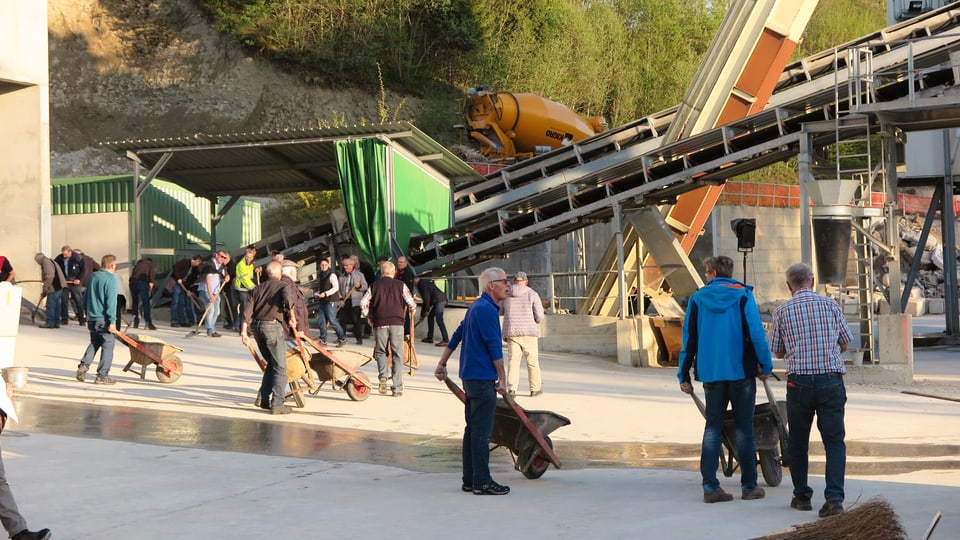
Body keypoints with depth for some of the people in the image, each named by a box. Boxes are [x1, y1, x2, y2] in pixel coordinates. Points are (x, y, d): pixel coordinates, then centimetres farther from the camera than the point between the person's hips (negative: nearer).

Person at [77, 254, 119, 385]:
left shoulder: (93, 276, 11)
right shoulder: (110, 279, -13)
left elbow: (87, 297, 21)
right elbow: (111, 302, -18)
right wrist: (112, 321, -17)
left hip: (92, 318, 8)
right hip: (104, 319, -8)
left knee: (94, 343, 21)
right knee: (108, 345, 1)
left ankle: (84, 365, 2)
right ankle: (102, 376, 1)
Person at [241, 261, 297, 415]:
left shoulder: (258, 288, 17)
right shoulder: (282, 285, 4)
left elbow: (248, 311, 7)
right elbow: (287, 297, -20)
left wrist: (244, 332, 4)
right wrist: (291, 316, -16)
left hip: (257, 327, 6)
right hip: (273, 326, -6)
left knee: (272, 364, 21)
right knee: (280, 367, -1)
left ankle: (263, 398, 16)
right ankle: (277, 404, -7)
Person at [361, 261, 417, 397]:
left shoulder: (374, 286, 9)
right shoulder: (400, 285, 5)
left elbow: (363, 303, 3)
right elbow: (411, 303, 1)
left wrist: (368, 317, 18)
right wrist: (412, 309, 24)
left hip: (380, 323, 1)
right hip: (397, 323, -1)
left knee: (380, 351, 17)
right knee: (397, 355, 5)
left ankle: (383, 376, -10)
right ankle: (397, 388, 3)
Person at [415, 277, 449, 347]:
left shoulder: (422, 284, -5)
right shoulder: (424, 283, 26)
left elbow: (427, 297, -14)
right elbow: (425, 301, 30)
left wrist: (427, 310, -8)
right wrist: (422, 315, 31)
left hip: (439, 300, -11)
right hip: (437, 301, 11)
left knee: (439, 320, -13)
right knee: (430, 317, 18)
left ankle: (446, 340, -16)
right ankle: (429, 337, 24)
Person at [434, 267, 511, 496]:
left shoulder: (476, 307, 17)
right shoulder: (487, 309, -15)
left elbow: (457, 335, 21)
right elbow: (494, 346, -16)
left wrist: (442, 364, 24)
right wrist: (502, 378, -10)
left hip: (470, 375, 10)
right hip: (483, 378, -10)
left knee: (472, 429, 12)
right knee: (482, 432, -7)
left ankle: (470, 480, 16)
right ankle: (482, 482, -4)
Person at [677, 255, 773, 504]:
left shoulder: (697, 299, 4)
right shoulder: (743, 296, -3)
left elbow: (689, 338, 5)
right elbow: (757, 334, -9)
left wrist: (684, 375, 10)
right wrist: (766, 366, 0)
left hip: (710, 373, 2)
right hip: (741, 372, -2)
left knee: (712, 427, 8)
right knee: (744, 428, 5)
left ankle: (710, 486, 2)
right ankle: (749, 486, 8)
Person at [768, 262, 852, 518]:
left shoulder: (782, 311, 2)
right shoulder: (830, 305, 4)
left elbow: (777, 352, 10)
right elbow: (845, 343, 13)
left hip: (799, 381, 0)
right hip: (831, 380, 0)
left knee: (797, 442, 15)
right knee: (834, 442, 1)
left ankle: (802, 496, 22)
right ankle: (834, 498, -12)